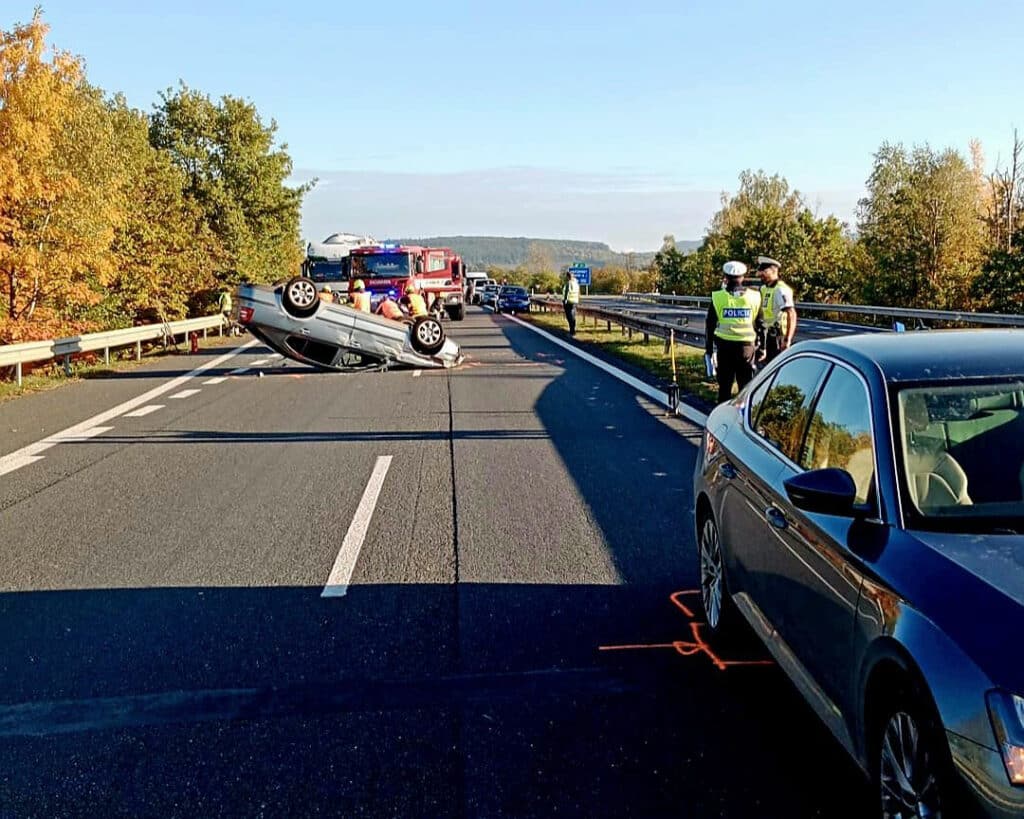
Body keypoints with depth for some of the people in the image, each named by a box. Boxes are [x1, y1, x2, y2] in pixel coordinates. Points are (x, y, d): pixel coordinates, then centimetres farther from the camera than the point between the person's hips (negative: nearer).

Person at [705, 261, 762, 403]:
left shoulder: (718, 297, -2)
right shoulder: (754, 296, 1)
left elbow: (710, 324, 2)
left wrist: (709, 346, 11)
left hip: (725, 345, 0)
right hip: (747, 346, 0)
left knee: (725, 383, 8)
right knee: (746, 384, 7)